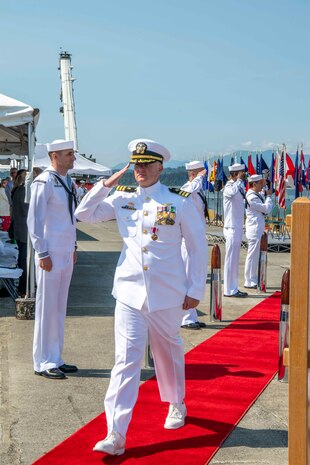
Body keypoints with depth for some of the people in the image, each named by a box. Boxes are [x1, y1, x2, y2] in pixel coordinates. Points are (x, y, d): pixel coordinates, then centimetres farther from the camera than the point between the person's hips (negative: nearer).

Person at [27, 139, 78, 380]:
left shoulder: (67, 181, 11)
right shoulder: (44, 182, -14)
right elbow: (34, 220, -15)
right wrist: (42, 254, -16)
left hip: (67, 254, 8)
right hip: (51, 255, -8)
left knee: (60, 308, 13)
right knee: (47, 308, -2)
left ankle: (55, 359, 23)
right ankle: (43, 363, 7)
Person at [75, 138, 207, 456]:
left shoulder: (180, 201, -3)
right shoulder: (122, 199, 5)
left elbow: (198, 246, 1)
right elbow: (84, 214, 9)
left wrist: (195, 290, 0)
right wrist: (106, 185, -1)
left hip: (167, 295, -1)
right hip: (129, 293, 1)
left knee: (169, 353, 17)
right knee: (126, 361, -6)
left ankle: (176, 405, 43)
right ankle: (116, 435, -7)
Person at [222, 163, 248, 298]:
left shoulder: (238, 187, 14)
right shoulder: (228, 187, -14)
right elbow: (232, 193, -40)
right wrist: (239, 180, -26)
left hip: (237, 228, 10)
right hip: (232, 228, -10)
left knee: (234, 261, 13)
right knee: (231, 260, -4)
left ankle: (233, 289, 20)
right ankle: (229, 290, 0)